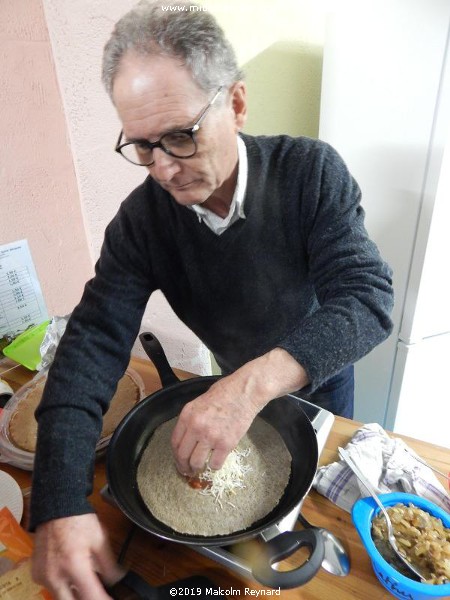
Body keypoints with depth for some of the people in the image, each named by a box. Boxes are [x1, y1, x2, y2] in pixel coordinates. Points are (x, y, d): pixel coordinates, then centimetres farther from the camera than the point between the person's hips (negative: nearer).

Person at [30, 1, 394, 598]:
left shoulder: (311, 171, -28)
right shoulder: (141, 219, -23)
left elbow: (369, 298, -34)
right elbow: (95, 339, -27)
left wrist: (256, 383, -50)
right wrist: (60, 504, -38)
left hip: (320, 373, 0)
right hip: (233, 383, 2)